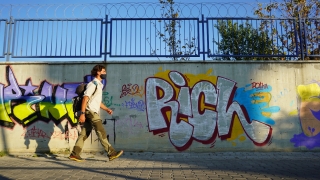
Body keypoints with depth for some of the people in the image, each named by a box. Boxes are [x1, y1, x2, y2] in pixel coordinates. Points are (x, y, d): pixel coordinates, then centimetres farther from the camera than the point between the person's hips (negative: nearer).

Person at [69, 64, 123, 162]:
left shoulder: (99, 85, 22)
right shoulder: (93, 84, -8)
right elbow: (85, 98, -16)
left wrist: (107, 109, 15)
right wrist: (82, 113, -23)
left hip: (93, 113, 9)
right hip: (90, 112, -9)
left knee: (84, 134, 8)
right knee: (101, 133, -9)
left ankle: (74, 154, 12)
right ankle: (111, 153, -8)